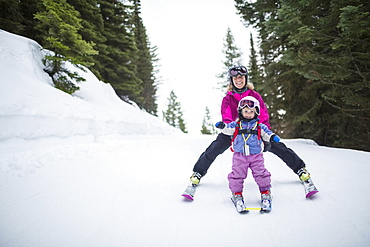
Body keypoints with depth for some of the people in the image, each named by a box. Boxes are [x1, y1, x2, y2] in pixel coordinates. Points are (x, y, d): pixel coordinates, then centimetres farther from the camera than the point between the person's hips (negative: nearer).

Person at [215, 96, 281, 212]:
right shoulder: (236, 125, 8)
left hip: (256, 155, 0)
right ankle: (237, 194, 15)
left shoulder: (259, 126, 10)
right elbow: (228, 129, -1)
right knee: (237, 175, -2)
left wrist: (272, 137, -12)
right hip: (239, 155, 0)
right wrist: (222, 126, -22)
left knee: (261, 174, -4)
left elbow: (266, 133, 9)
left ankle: (265, 193, 15)